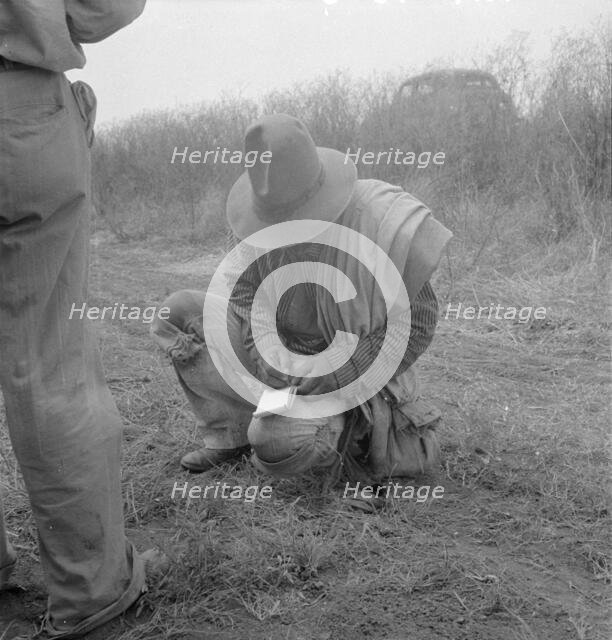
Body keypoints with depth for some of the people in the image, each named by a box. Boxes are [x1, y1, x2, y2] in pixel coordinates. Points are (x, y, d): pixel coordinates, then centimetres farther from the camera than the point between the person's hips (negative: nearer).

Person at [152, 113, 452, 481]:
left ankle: (337, 426, 2)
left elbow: (418, 321, -20)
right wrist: (266, 359, -26)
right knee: (178, 312, -8)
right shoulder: (262, 218, -16)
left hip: (349, 369, -5)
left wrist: (333, 378, -25)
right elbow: (245, 292, -6)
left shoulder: (382, 229, -29)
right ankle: (230, 434, -2)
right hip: (281, 350, 6)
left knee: (276, 443, -32)